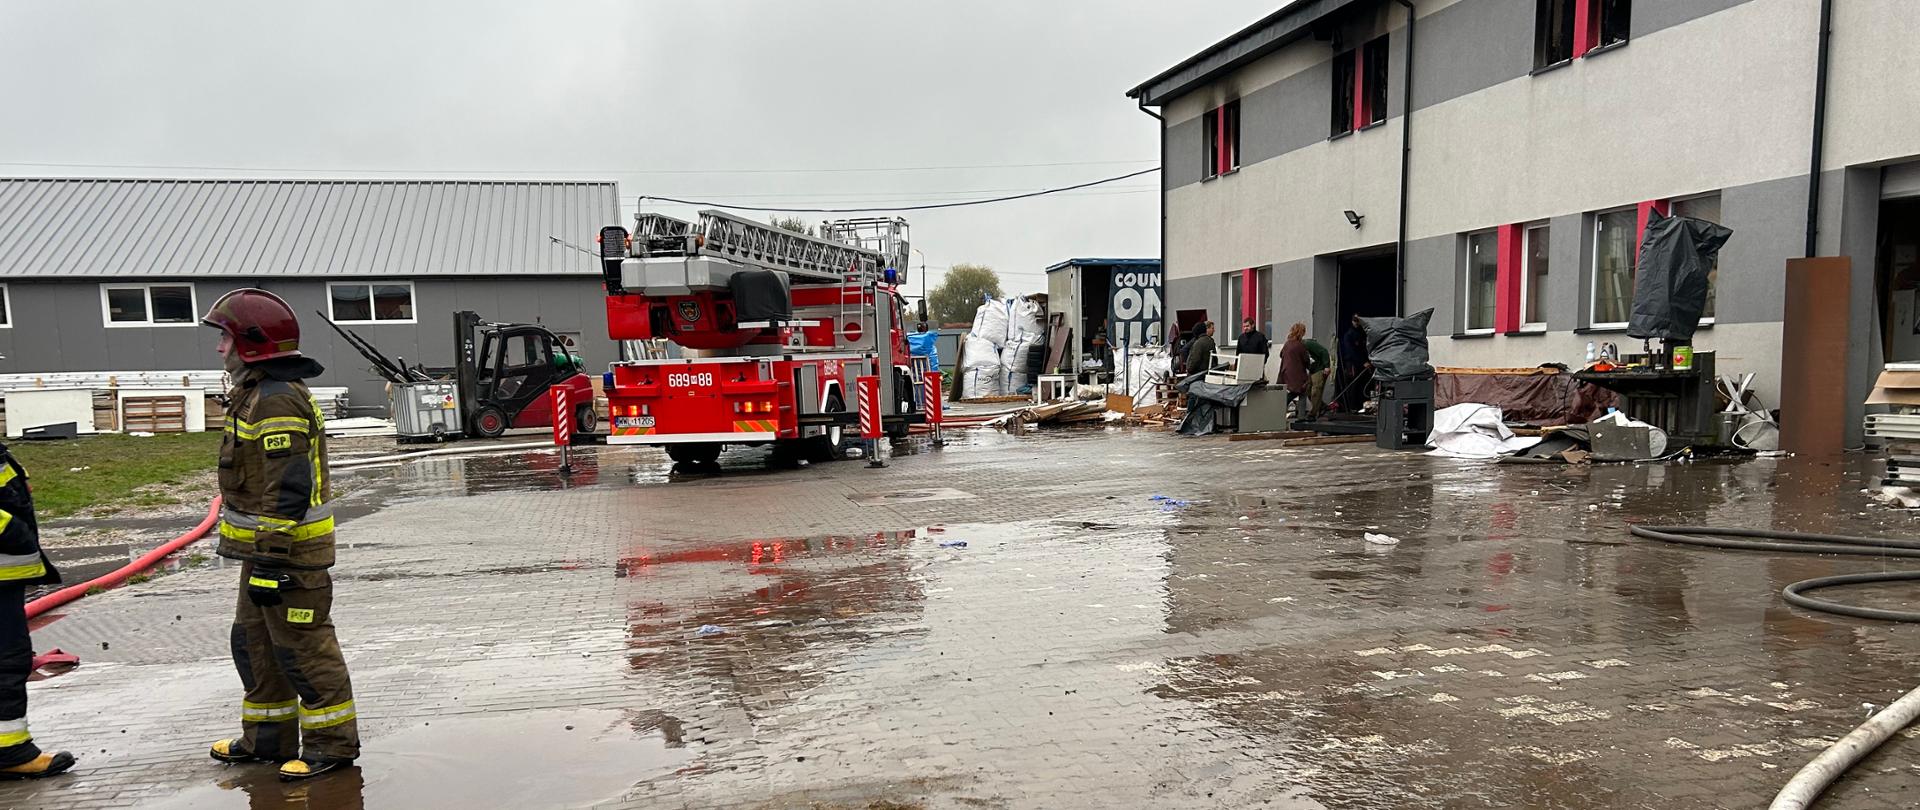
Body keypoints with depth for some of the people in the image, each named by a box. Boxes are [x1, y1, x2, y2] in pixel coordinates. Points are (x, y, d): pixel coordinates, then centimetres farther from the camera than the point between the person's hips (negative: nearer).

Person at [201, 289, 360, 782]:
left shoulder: (278, 403, -20)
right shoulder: (258, 395, 15)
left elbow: (289, 492, -25)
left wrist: (271, 561, -25)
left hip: (289, 551, -11)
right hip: (265, 547, 11)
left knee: (303, 649, -3)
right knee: (255, 643, 19)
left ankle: (333, 743, 8)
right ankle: (267, 738, 32)